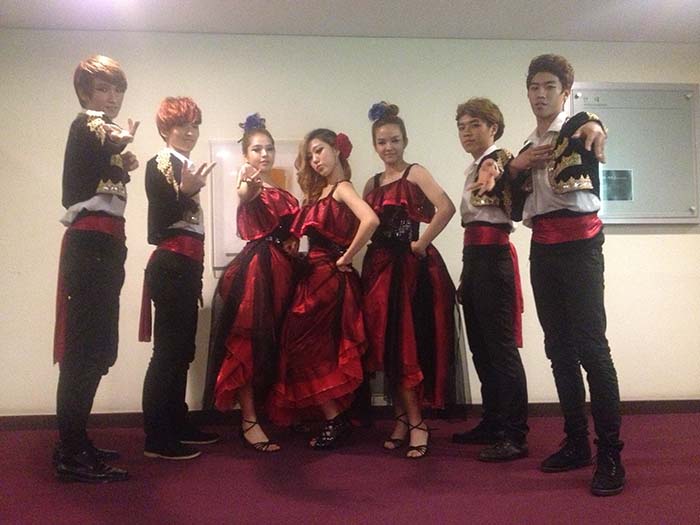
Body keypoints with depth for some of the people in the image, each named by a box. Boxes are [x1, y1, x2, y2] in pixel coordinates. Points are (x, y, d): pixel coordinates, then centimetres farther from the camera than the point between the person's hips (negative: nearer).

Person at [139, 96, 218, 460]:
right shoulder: (160, 164, -7)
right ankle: (157, 438, -3)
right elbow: (160, 222, -17)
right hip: (170, 268, -10)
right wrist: (185, 192, -31)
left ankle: (178, 425, 23)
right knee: (167, 351, -9)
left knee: (182, 350, 13)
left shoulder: (185, 166, 18)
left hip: (186, 267, 10)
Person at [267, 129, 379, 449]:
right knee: (309, 348, 11)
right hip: (314, 275, 9)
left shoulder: (342, 188, -10)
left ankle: (336, 421, 4)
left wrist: (347, 258, -20)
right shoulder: (320, 191, 17)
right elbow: (308, 234, 10)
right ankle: (333, 420, 21)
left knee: (306, 348, -5)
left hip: (330, 276, -9)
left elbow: (371, 220, -29)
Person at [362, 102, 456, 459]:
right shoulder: (372, 184, 15)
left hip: (410, 266, -6)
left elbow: (446, 208, -20)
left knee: (410, 343, -5)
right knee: (386, 345, 6)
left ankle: (415, 422, 5)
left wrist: (422, 243, -15)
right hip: (379, 266, 6)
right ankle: (405, 418, 18)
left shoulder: (415, 173, -3)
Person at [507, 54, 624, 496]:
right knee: (559, 348, 9)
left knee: (590, 346, -10)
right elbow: (516, 207, 14)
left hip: (579, 246, -7)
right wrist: (516, 168, 3)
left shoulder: (585, 126, 1)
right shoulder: (527, 146, 18)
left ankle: (610, 455, -3)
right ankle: (577, 443, 19)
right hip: (542, 250, 7)